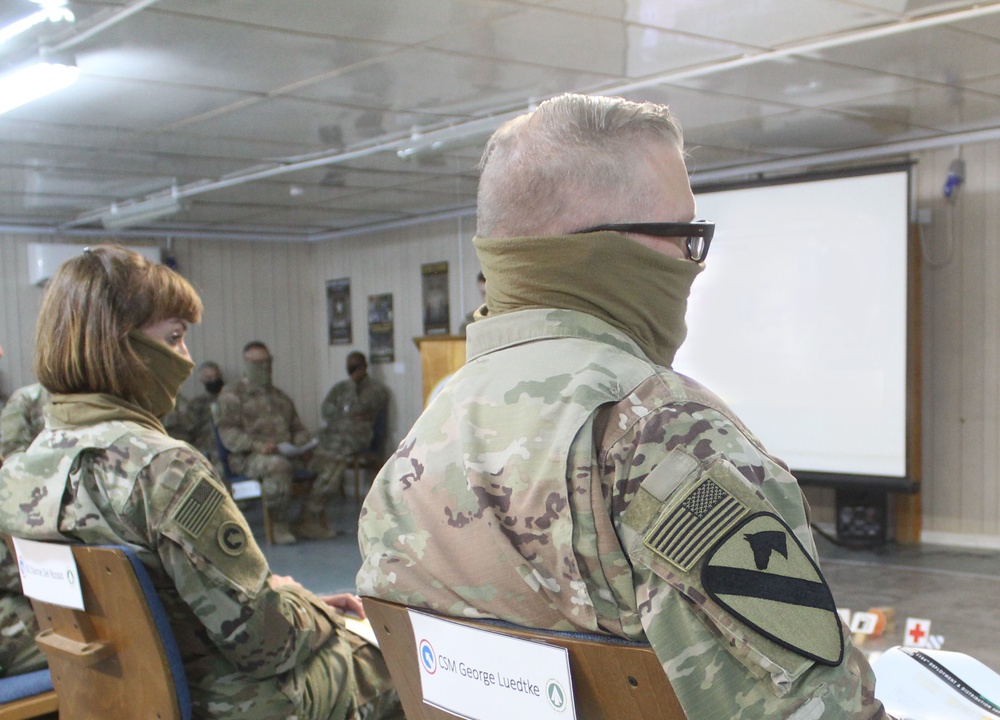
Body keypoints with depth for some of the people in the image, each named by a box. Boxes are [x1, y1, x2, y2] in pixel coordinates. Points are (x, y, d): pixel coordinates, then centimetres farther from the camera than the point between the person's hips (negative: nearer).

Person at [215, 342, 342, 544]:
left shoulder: (279, 396, 26)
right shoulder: (232, 394, 5)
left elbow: (297, 427, 24)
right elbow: (227, 433, -8)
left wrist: (304, 446, 0)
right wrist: (257, 445, -24)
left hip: (287, 453, 6)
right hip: (248, 457, -6)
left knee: (328, 463, -13)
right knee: (278, 465, -39)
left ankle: (308, 520, -8)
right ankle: (279, 525, -20)